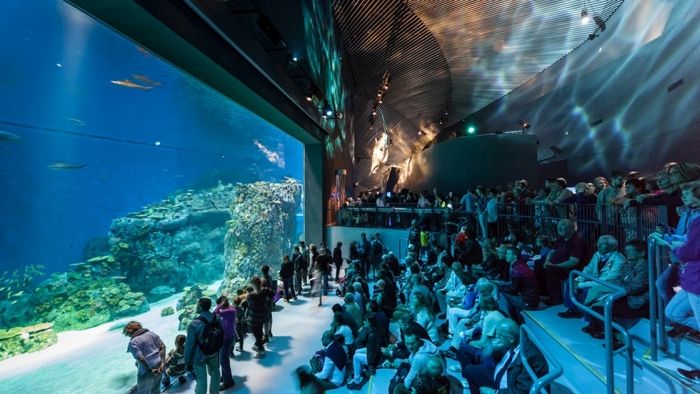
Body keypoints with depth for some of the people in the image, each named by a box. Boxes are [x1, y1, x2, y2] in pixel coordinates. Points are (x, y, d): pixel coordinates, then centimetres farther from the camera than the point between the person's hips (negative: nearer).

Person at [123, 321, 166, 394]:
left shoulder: (133, 342, -14)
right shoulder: (151, 333, 3)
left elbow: (141, 359, -23)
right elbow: (163, 346, -1)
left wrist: (151, 370, -14)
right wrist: (162, 363, -1)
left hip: (147, 371, -6)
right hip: (158, 367, 6)